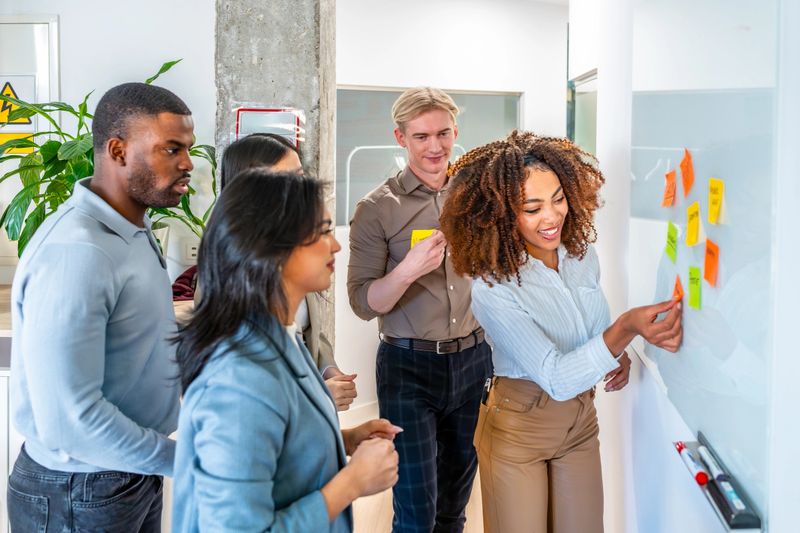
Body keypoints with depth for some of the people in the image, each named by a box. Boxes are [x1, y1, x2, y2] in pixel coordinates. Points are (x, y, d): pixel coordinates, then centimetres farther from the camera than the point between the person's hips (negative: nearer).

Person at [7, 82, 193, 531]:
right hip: (80, 494, -8)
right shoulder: (76, 251, -26)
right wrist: (179, 459, -19)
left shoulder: (133, 228, 4)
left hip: (136, 473, 8)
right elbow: (69, 418, -28)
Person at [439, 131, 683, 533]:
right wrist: (626, 329, -44)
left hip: (581, 420, 5)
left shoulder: (582, 255, -7)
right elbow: (556, 378, -31)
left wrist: (618, 355, -9)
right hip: (518, 427, -5)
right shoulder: (492, 288, -25)